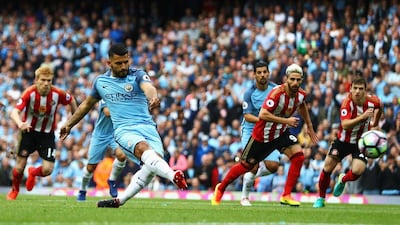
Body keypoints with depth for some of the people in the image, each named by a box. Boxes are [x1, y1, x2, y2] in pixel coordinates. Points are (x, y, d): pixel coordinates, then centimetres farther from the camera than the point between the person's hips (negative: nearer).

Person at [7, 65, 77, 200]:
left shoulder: (57, 94, -16)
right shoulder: (30, 93, -22)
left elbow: (71, 100, 7)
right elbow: (14, 112, -32)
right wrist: (20, 124, -53)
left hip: (47, 135, 1)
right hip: (29, 131, -1)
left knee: (47, 170, -10)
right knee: (20, 167, -1)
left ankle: (33, 173, 29)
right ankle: (14, 190, 33)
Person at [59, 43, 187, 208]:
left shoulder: (138, 75, 4)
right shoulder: (100, 82, 14)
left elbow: (148, 88, -19)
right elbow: (87, 104, 31)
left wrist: (153, 98, -44)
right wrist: (69, 124, 37)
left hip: (147, 126, 0)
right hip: (124, 129, 0)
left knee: (155, 162, -26)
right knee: (143, 148, -34)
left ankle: (119, 201, -11)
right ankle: (174, 176, -59)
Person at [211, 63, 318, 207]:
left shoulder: (301, 95, -8)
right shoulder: (277, 93, -30)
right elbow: (263, 115, -38)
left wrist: (310, 128, 24)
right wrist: (286, 121, -38)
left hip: (281, 133, 5)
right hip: (262, 135, -5)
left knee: (298, 156, -16)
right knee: (246, 166, 7)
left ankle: (286, 196, -8)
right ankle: (220, 188, 32)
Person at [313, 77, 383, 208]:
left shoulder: (373, 101, -16)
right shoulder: (347, 103, -25)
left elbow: (379, 107, 12)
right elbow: (345, 125, -39)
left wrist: (375, 121, 14)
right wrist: (363, 117, -48)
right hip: (343, 140, -1)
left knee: (357, 171, -20)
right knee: (327, 168, -3)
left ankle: (343, 180, 18)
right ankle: (321, 198, 21)